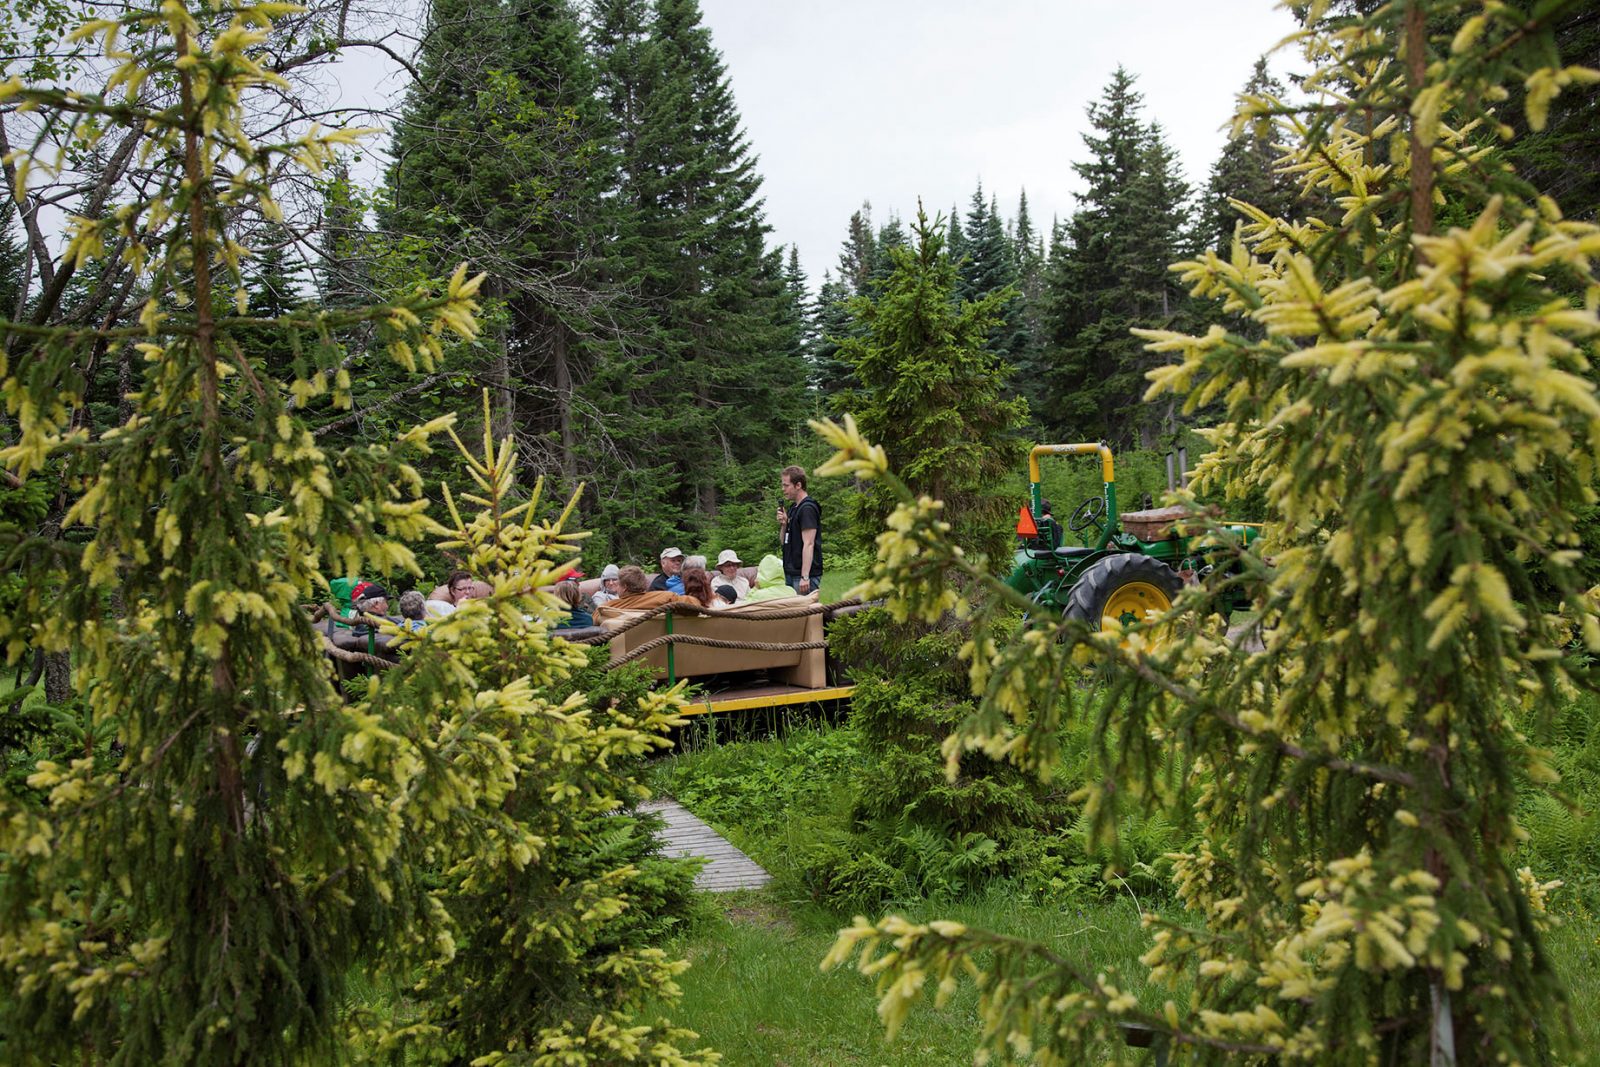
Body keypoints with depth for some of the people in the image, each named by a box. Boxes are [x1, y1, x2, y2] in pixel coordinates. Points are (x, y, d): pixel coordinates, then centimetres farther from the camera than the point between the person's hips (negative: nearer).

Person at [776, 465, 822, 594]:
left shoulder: (807, 509, -12)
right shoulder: (793, 508, 16)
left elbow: (808, 544, -18)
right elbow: (784, 541, 22)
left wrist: (805, 576, -22)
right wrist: (783, 524, 2)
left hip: (804, 574, -9)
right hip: (791, 574, 9)